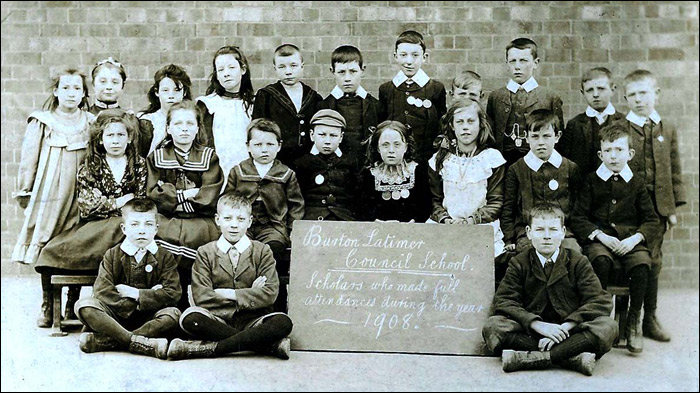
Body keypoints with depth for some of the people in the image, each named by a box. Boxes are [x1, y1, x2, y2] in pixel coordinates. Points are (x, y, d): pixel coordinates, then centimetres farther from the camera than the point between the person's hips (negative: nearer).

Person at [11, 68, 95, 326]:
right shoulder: (41, 123, 5)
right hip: (49, 196, -1)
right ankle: (47, 306, 13)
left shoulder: (91, 124, 10)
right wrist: (25, 192, 3)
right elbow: (29, 159, 6)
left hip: (80, 197, 1)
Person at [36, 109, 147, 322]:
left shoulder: (140, 165, 14)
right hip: (94, 225, 1)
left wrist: (106, 203, -5)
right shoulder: (88, 168, 14)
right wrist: (121, 201, -2)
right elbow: (88, 206, 1)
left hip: (126, 225, 0)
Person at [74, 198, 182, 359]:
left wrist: (136, 294, -13)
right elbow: (101, 291, -9)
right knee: (84, 305, -26)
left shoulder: (165, 257, 4)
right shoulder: (112, 255, 5)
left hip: (148, 318, 0)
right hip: (116, 316, 1)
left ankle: (104, 340, -34)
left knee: (173, 314, -31)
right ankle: (143, 344, -37)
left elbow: (173, 293, -10)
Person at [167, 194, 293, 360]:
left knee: (283, 322, -31)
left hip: (252, 320, 0)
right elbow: (201, 297, -6)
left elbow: (270, 293, -4)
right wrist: (249, 296, -7)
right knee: (190, 318, -32)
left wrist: (229, 294, -9)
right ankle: (272, 345, -29)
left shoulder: (262, 251, 9)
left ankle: (209, 348, -29)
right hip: (219, 320, 0)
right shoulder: (205, 253, 9)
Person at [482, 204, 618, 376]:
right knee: (492, 326, -27)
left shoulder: (578, 262, 5)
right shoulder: (519, 263, 6)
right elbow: (503, 301, -7)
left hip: (568, 331, 0)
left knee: (608, 326, -27)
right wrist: (538, 324, -23)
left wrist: (566, 326, -20)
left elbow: (602, 301, -6)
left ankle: (528, 358, -33)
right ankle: (572, 358, -32)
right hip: (530, 333, 0)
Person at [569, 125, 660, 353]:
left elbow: (651, 220, 10)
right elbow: (577, 218, 3)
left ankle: (634, 321, -13)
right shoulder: (591, 181, 9)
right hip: (598, 240, -1)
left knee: (642, 264, -30)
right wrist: (601, 236, -12)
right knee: (601, 261, -34)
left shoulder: (636, 183, 13)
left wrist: (635, 238, -9)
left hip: (629, 240, 1)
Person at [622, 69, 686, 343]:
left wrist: (673, 207, 7)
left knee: (652, 262, 10)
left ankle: (649, 319, 21)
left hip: (657, 207, 4)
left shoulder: (667, 130, 10)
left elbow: (674, 170, 12)